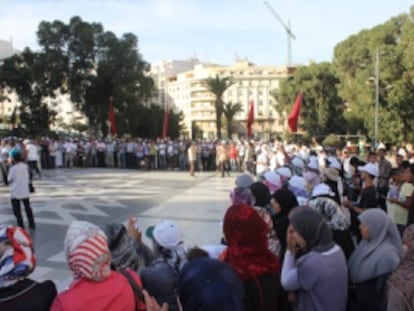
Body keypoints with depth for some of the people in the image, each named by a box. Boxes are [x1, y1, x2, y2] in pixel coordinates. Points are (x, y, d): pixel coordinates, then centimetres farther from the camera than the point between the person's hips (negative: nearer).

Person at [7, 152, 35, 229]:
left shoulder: (13, 168, -17)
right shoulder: (25, 166, -4)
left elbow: (9, 180, -9)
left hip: (16, 192, -4)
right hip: (25, 191, 5)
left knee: (17, 210, 6)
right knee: (28, 208, 16)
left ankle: (21, 226, 5)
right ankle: (32, 224, 21)